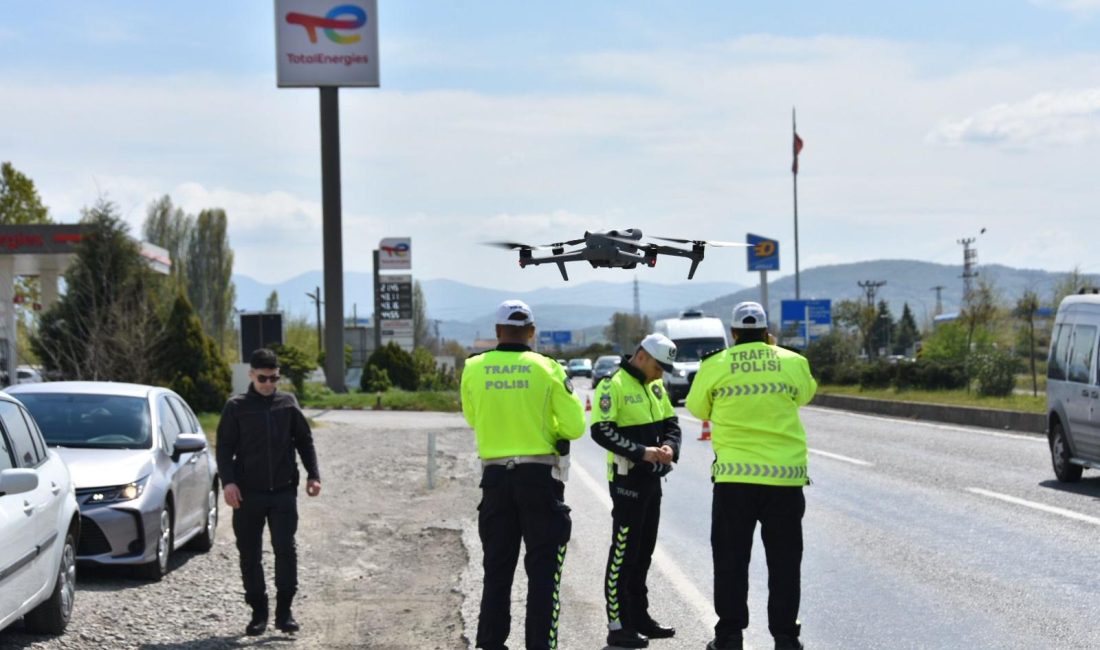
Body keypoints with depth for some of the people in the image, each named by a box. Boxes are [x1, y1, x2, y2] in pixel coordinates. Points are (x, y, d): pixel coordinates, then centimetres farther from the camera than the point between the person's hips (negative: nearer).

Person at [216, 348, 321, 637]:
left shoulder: (288, 403, 6)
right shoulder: (236, 407, 1)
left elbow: (304, 440, 13)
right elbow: (224, 447, 0)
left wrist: (313, 475, 4)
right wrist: (228, 482, -13)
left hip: (283, 491, 0)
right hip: (248, 493, 0)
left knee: (286, 549, -7)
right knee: (249, 554, 4)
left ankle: (284, 610, 2)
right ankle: (258, 612, 13)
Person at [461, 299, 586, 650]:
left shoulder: (473, 369, -1)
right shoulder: (547, 369, -6)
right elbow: (575, 426, -5)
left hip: (495, 476, 2)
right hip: (539, 475, -2)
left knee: (497, 567, 12)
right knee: (544, 568, 4)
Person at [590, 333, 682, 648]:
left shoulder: (655, 386, 13)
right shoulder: (613, 385, -13)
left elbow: (671, 423, 17)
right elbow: (601, 431, -20)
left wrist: (670, 446, -6)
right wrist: (642, 452, -24)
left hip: (652, 478, 8)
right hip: (627, 479, -8)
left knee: (644, 553, 15)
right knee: (623, 554, -5)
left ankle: (639, 617, 24)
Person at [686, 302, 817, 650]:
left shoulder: (715, 366, -1)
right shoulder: (793, 363, 1)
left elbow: (697, 408, 13)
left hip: (734, 477, 0)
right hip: (785, 476, 1)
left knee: (731, 559, 8)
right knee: (784, 561, 8)